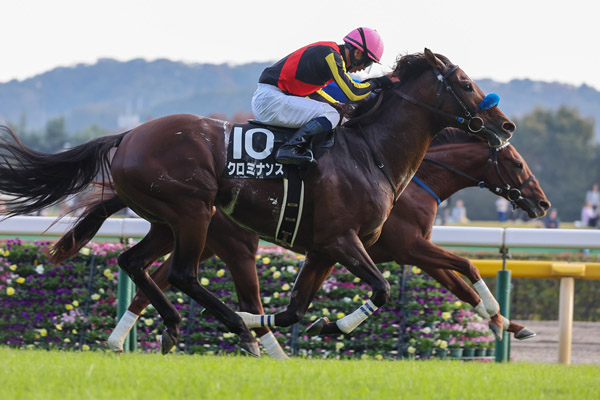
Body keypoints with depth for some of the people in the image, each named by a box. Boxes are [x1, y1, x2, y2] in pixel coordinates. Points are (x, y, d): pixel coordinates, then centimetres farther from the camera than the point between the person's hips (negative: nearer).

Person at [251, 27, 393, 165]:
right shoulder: (331, 55, -14)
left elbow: (311, 90, 28)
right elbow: (353, 92, -19)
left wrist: (340, 107, 22)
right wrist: (376, 83, -2)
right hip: (271, 100, -11)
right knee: (331, 115, -18)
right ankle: (289, 149, -26)